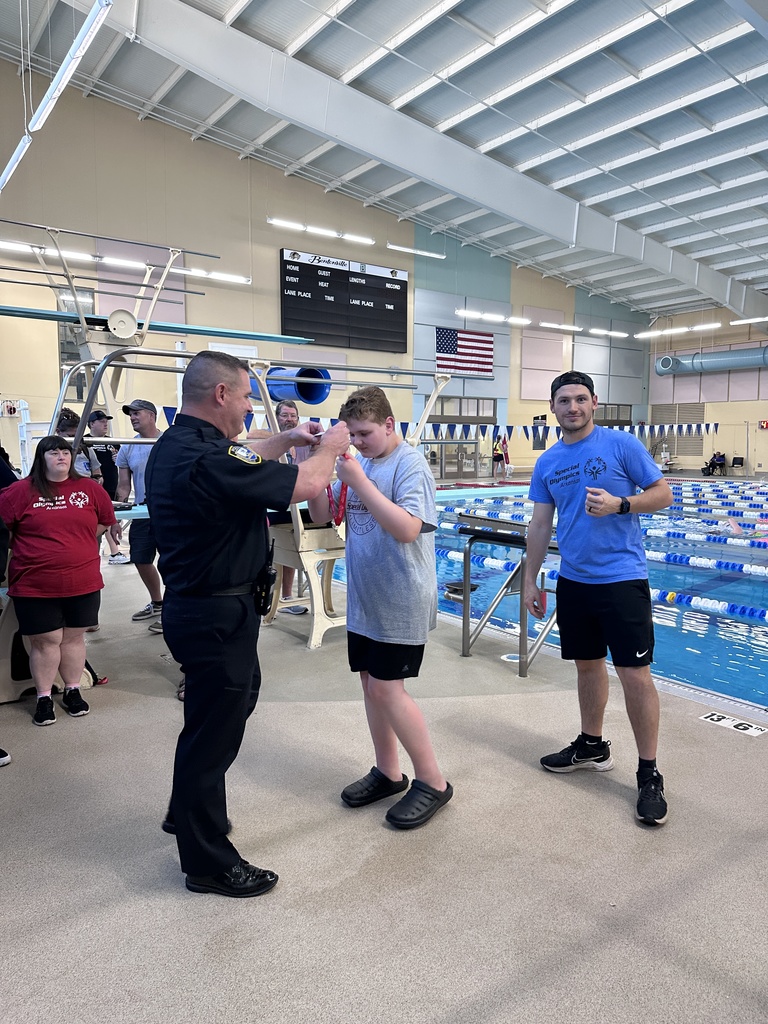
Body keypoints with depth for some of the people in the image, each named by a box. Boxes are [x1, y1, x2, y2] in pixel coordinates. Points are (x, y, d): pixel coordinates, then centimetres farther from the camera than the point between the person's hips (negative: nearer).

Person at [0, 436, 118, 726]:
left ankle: (72, 691, 29)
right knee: (45, 641, 6)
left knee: (74, 637, 13)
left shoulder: (90, 488, 2)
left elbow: (106, 521, 13)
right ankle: (44, 698, 22)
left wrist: (79, 541, 8)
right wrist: (36, 548, 0)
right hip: (35, 587, -2)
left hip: (83, 583, 2)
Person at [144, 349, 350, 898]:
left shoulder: (175, 445, 5)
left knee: (236, 700, 27)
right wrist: (330, 447, -3)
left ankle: (188, 813, 46)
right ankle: (209, 862, 25)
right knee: (214, 731, 5)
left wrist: (288, 438, 16)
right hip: (217, 615, -11)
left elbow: (240, 458, 24)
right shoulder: (204, 460, -27)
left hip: (196, 604, 11)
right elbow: (306, 485, -22)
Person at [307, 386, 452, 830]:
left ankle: (433, 782, 10)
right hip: (365, 598, 8)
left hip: (400, 602, -8)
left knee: (386, 687, -6)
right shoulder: (360, 463, 7)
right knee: (372, 682, 13)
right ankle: (388, 773, 29)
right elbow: (321, 514, 7)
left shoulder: (410, 464, -14)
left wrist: (357, 480, -27)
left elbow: (407, 529, -27)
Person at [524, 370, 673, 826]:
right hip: (573, 579, 5)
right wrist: (531, 580, 9)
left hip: (622, 578, -5)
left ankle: (649, 772, 12)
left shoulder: (622, 444, -6)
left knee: (635, 673, -3)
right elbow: (540, 524, 10)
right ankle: (592, 746, 34)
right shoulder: (548, 463, 7)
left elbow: (663, 494, -4)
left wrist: (620, 505, -21)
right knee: (588, 664, 16)